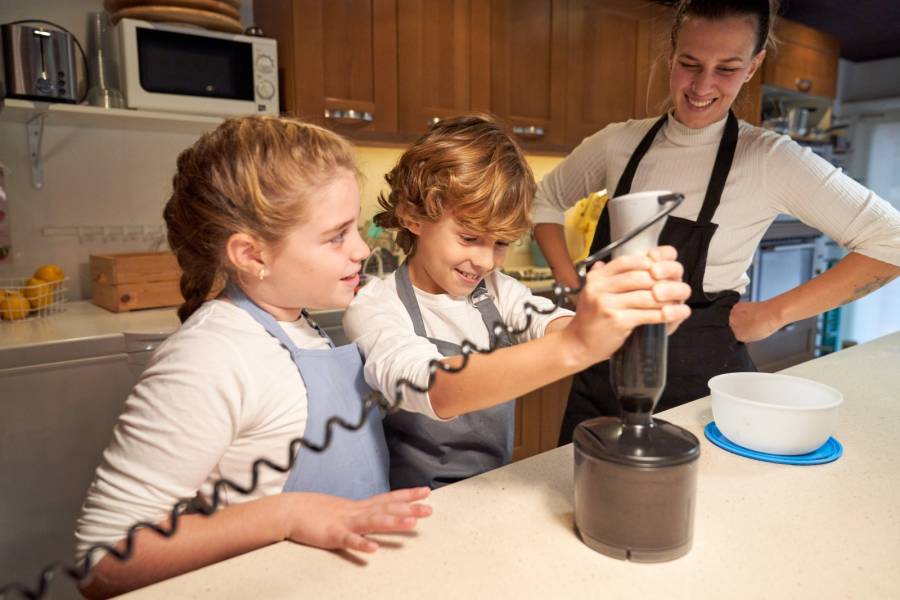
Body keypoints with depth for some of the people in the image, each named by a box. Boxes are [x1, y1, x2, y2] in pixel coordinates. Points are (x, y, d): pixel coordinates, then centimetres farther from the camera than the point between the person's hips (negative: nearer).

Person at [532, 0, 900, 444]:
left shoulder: (770, 160, -10)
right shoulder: (618, 143, -2)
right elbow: (545, 201, 13)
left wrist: (774, 313, -10)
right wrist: (572, 283, 1)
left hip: (702, 381, -2)